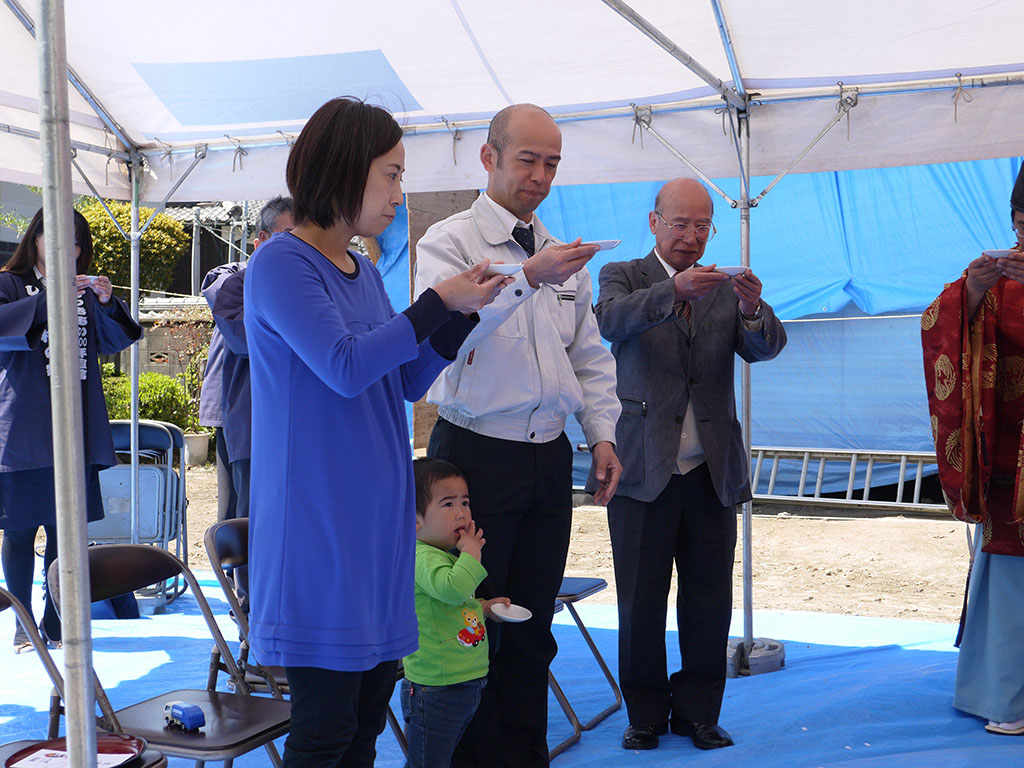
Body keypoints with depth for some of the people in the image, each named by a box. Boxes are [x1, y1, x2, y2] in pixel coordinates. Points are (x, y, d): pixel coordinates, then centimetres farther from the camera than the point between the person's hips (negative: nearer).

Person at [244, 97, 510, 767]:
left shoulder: (363, 269, 15)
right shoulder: (282, 263, -9)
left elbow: (409, 383, 17)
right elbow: (345, 367, -20)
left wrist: (464, 310, 5)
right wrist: (438, 302, -12)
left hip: (379, 514, 8)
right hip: (318, 524, -8)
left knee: (369, 710, 12)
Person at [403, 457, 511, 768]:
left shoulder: (447, 555, 14)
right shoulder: (423, 558, -20)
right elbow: (452, 588, -38)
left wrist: (484, 607, 14)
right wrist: (472, 552, -24)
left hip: (466, 683, 10)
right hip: (434, 690, -10)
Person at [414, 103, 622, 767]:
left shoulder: (562, 254, 15)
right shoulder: (449, 242, -4)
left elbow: (590, 356, 20)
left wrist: (603, 434, 9)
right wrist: (527, 277, -31)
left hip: (550, 458, 6)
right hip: (477, 456, -5)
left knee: (532, 629, 12)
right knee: (472, 630, 1)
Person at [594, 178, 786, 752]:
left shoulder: (726, 288, 10)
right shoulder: (624, 276, 3)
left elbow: (767, 348, -4)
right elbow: (612, 320, -20)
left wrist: (752, 310, -27)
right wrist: (673, 291, -37)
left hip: (712, 470, 3)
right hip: (643, 468, -2)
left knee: (710, 602, 8)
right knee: (641, 603, 5)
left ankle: (697, 711, 23)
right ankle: (646, 714, 21)